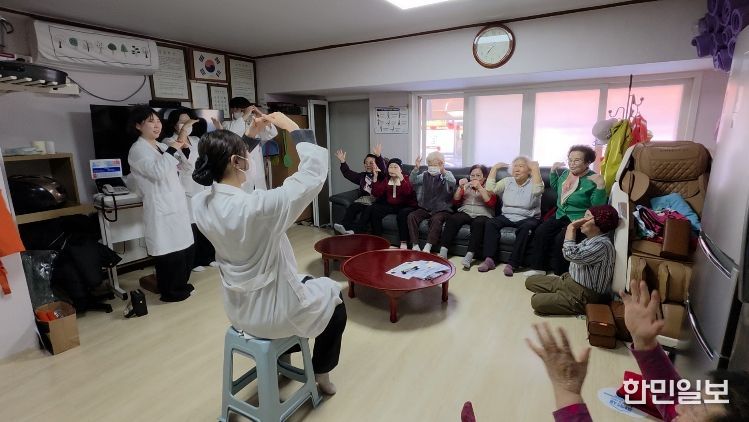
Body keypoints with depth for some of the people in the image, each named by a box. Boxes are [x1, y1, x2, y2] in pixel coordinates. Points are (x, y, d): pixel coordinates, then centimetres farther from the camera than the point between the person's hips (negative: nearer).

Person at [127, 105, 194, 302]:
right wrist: (172, 150, -17)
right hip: (161, 209, -8)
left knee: (186, 248, 12)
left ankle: (180, 284, 30)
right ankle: (169, 291, 16)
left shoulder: (162, 147, 16)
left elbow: (187, 167, 15)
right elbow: (158, 172, -23)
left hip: (178, 206, 8)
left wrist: (184, 148, 0)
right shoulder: (137, 150, -7)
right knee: (169, 253, -2)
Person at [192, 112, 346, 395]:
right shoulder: (256, 206, -35)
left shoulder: (201, 203, -11)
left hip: (238, 309, 8)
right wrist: (294, 128, -16)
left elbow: (224, 165, 10)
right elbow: (314, 174, -27)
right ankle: (320, 371, 37)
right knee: (333, 295, 21)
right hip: (271, 312, -7)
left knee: (304, 282, 35)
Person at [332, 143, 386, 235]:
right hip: (364, 199, 6)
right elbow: (348, 173, 25)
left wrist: (379, 156, -33)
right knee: (352, 207, -23)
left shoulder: (380, 175, 5)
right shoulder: (362, 175, 24)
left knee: (368, 210, -34)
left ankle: (355, 230, -46)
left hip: (375, 200, -5)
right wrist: (343, 162, 13)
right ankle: (344, 226, -37)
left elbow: (383, 170, -17)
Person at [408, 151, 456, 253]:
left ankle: (428, 247, -31)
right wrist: (416, 169, -20)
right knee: (411, 216, -19)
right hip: (425, 208, 4)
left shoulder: (447, 175, 0)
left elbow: (452, 183, -22)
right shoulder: (425, 175, 11)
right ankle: (415, 245, -20)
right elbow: (413, 181, -2)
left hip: (442, 209, -4)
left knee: (436, 219, -34)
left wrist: (443, 171, -37)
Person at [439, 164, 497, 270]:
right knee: (452, 218, -29)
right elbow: (455, 202, 12)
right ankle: (443, 252, -34)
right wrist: (460, 188, -3)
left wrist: (480, 188, -14)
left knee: (478, 223, -37)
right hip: (465, 213, 3)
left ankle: (469, 256, -45)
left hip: (482, 215, -2)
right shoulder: (466, 187, 23)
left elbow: (491, 203, -4)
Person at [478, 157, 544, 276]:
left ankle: (512, 264, -31)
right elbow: (490, 188, -2)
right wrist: (494, 168, -2)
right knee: (490, 224, -24)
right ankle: (489, 259, -25)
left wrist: (535, 168, -20)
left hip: (527, 218, -3)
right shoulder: (507, 181, 12)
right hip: (507, 216, 3)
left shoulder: (533, 183, 1)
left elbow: (538, 190, -23)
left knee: (525, 228, -36)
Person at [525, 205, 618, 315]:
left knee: (537, 301, -20)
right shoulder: (590, 239, 6)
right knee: (530, 281, 10)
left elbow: (571, 254, -35)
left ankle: (578, 309, -2)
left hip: (584, 297, -10)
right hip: (569, 281, 10)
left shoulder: (602, 245, -26)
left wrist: (571, 229, -24)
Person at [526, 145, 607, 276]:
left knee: (560, 239, -29)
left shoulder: (593, 180, -13)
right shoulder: (565, 173, 7)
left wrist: (601, 186, -31)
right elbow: (555, 187, 27)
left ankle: (560, 274, -10)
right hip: (560, 215, 7)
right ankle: (539, 268, -8)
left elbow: (598, 206, -20)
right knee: (540, 232, -16)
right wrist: (553, 171, 14)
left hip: (579, 220, -6)